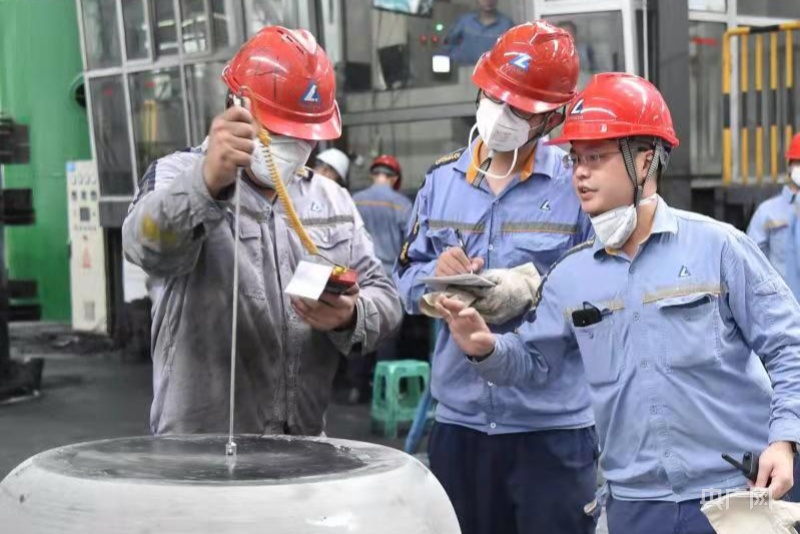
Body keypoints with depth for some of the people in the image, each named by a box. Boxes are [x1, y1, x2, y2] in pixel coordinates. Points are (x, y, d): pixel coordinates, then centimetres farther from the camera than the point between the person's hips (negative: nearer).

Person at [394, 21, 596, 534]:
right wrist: (436, 276, -11)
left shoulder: (578, 182, -4)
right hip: (460, 417, 4)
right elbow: (406, 282, 11)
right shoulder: (443, 180, 9)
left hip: (553, 422, -4)